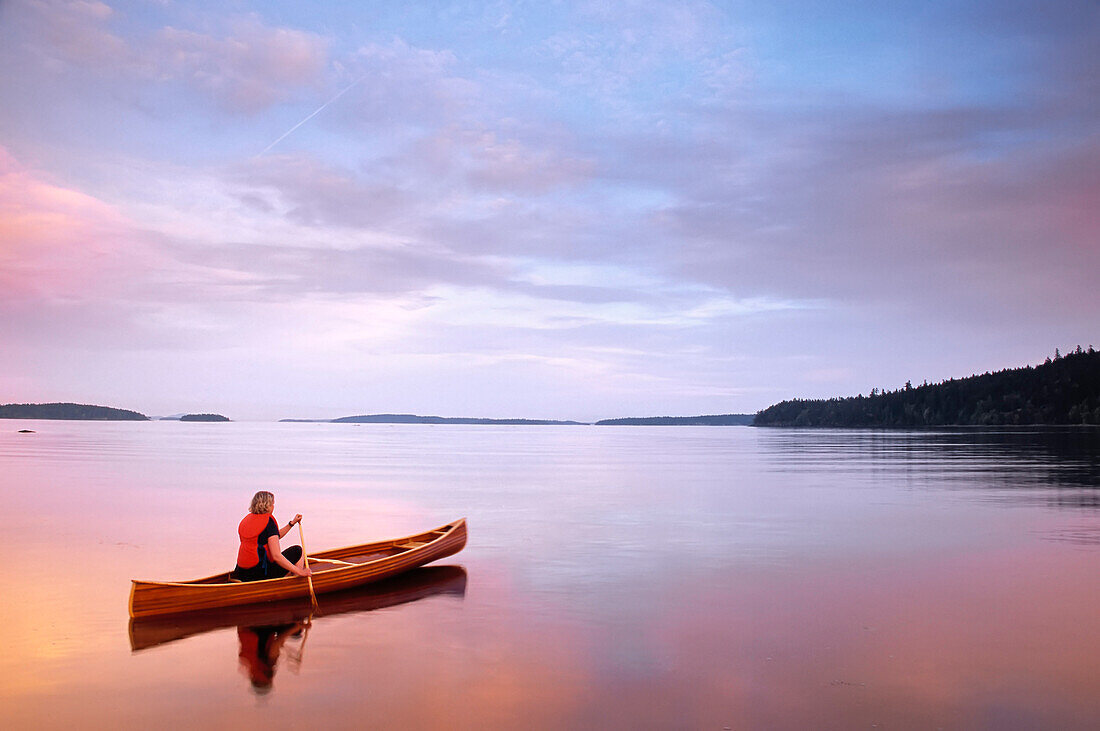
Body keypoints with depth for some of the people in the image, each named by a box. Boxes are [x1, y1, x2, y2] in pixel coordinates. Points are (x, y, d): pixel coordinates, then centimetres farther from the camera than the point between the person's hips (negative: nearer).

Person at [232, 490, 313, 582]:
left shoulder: (247, 519, 11)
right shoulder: (269, 521, -14)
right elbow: (276, 556, -22)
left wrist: (292, 523, 25)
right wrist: (300, 572, -18)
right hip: (261, 573, -8)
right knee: (297, 551, 7)